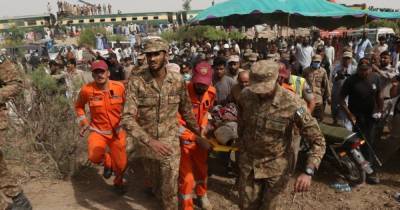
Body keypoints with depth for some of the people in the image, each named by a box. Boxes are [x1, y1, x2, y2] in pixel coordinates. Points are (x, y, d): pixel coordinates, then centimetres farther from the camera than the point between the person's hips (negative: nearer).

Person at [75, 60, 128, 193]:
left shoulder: (119, 87, -12)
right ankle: (107, 161, 12)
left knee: (121, 164, 8)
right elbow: (79, 106, 8)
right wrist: (83, 122, -2)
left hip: (118, 131, 1)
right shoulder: (87, 90, -13)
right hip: (98, 130, -1)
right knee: (94, 157, -27)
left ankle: (118, 182, 44)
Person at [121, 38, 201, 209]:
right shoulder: (136, 81, -16)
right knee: (153, 183, 25)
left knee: (169, 191, 5)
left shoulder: (178, 80, -9)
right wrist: (150, 141, -34)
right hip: (146, 144, 1)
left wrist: (200, 134, 10)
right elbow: (127, 119, -23)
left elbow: (186, 112, 5)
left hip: (170, 145, -1)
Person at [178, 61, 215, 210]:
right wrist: (196, 139, -27)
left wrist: (204, 126, -3)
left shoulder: (211, 92, -7)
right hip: (183, 139, -6)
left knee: (201, 169, 23)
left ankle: (202, 196, 49)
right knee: (187, 177, 1)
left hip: (200, 137, 6)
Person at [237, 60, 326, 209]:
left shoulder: (293, 104, -24)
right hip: (248, 162, 3)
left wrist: (308, 172, -31)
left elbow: (318, 140, -19)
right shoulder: (245, 96, -11)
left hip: (277, 167, -3)